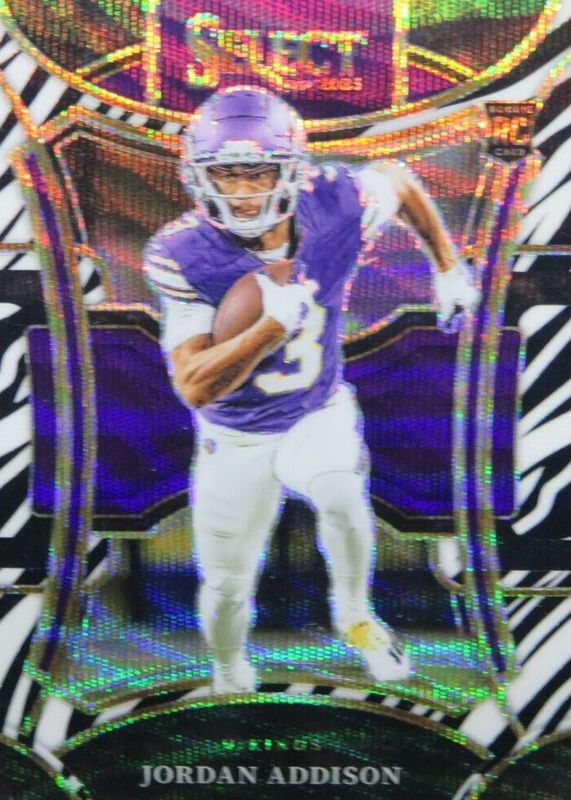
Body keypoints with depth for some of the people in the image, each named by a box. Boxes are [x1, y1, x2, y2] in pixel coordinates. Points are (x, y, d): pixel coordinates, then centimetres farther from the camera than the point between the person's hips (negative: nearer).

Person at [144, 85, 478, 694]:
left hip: (320, 413, 1)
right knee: (227, 583, 10)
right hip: (237, 436, -1)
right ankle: (229, 676, 45)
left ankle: (353, 617, 6)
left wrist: (448, 267, 4)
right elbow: (195, 387, -32)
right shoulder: (181, 256, -28)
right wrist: (275, 322, -43)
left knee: (344, 501, -28)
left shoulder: (334, 207, -22)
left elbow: (400, 182, 2)